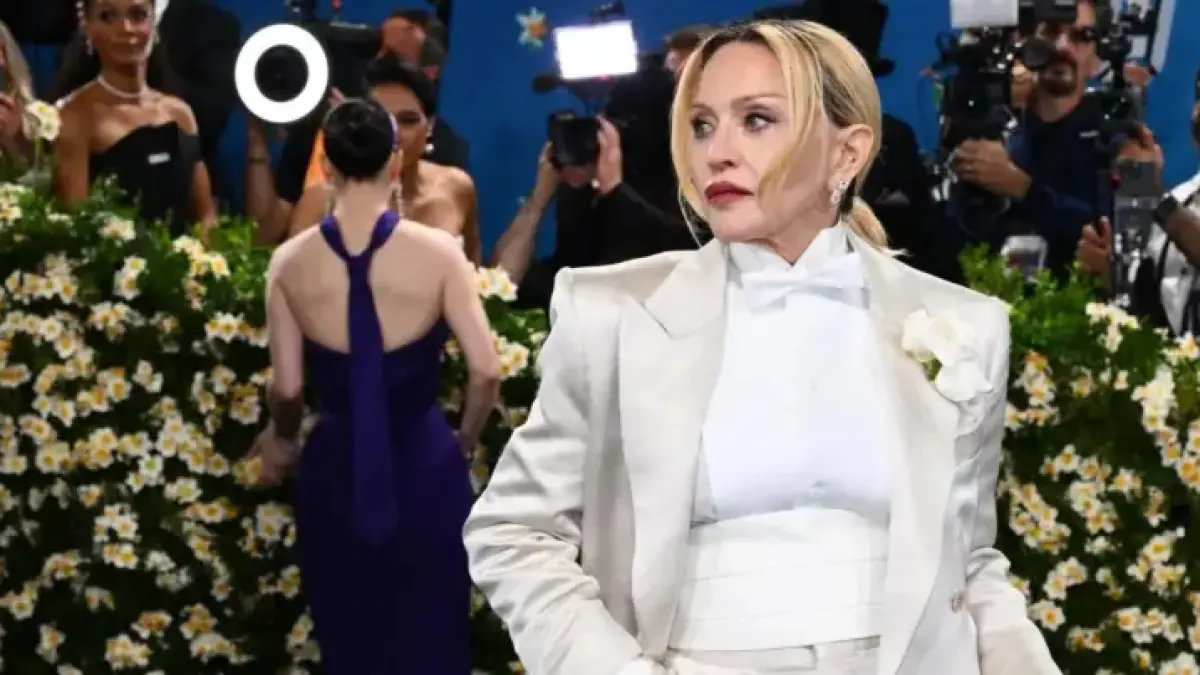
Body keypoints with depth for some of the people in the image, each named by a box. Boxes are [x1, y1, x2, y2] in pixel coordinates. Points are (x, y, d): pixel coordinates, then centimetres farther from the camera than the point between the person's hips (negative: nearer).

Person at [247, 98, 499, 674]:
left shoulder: (290, 262, -8)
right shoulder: (437, 252, -13)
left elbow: (287, 388, -5)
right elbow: (486, 370, -13)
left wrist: (282, 440, 17)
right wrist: (465, 441, 7)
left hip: (336, 467, 2)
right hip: (423, 465, -1)